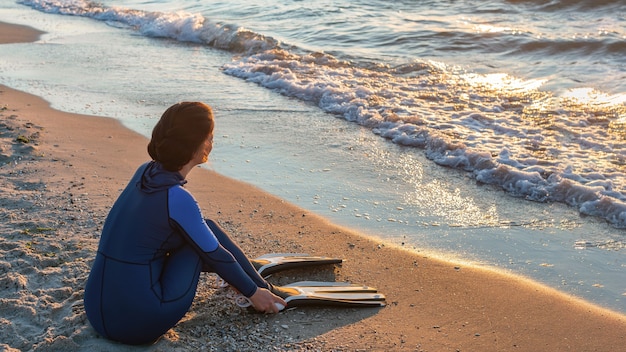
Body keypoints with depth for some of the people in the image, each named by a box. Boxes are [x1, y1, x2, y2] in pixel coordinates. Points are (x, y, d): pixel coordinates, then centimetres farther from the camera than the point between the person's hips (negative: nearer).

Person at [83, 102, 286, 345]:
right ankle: (262, 287, 21)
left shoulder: (145, 173, 5)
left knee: (200, 233, 18)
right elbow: (215, 255, -6)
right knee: (208, 230, 6)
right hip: (141, 323, -8)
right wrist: (254, 292, 10)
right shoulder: (176, 198, -18)